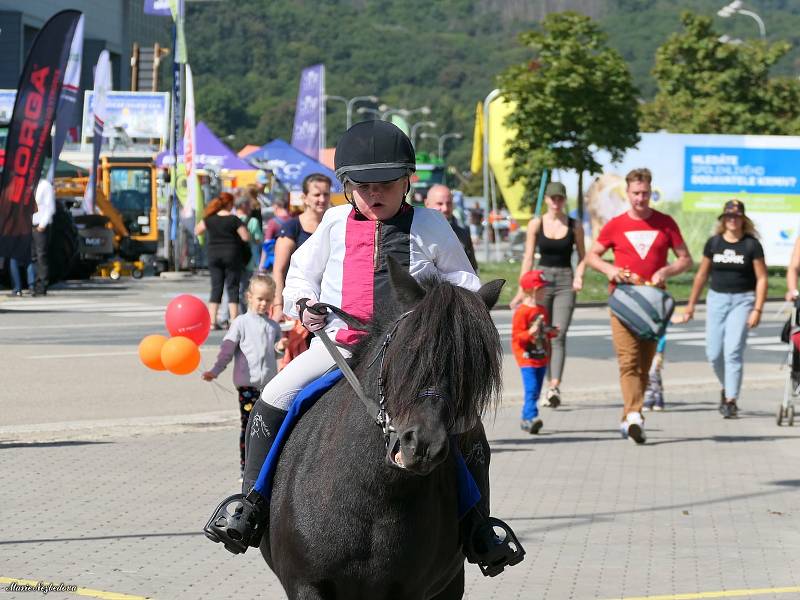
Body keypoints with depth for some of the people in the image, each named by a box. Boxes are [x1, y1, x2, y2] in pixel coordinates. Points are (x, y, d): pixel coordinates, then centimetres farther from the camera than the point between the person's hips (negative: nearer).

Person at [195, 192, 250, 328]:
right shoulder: (234, 220, -12)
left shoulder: (210, 219, 0)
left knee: (216, 288, 8)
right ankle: (233, 321, -1)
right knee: (232, 288, 3)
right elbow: (246, 237, -12)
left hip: (214, 255, 3)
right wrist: (243, 227, 7)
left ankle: (212, 321, 4)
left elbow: (197, 231, 12)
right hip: (231, 256, -3)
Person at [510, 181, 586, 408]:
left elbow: (582, 256, 11)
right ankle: (550, 385, 14)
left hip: (565, 281, -1)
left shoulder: (574, 226, 5)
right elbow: (528, 257, 5)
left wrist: (578, 276, -8)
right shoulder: (536, 224, 5)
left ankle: (555, 387, -23)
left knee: (559, 335, -13)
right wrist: (522, 289, 1)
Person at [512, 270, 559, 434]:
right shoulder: (522, 312, -12)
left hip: (542, 358, 8)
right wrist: (531, 332, -29)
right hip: (527, 357, -8)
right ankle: (531, 417, -26)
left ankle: (526, 420, 19)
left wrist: (551, 332, 5)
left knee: (535, 390, 10)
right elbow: (516, 336, -14)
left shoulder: (543, 310, 13)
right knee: (531, 388, -19)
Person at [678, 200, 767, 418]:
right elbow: (702, 274, 13)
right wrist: (691, 304, 13)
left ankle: (731, 400, -8)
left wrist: (757, 310, -11)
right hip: (716, 299, 3)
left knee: (733, 350, -12)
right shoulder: (713, 243, 6)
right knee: (714, 353, 2)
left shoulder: (752, 245, -3)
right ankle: (726, 387, 29)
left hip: (742, 300, -3)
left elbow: (762, 278, -3)